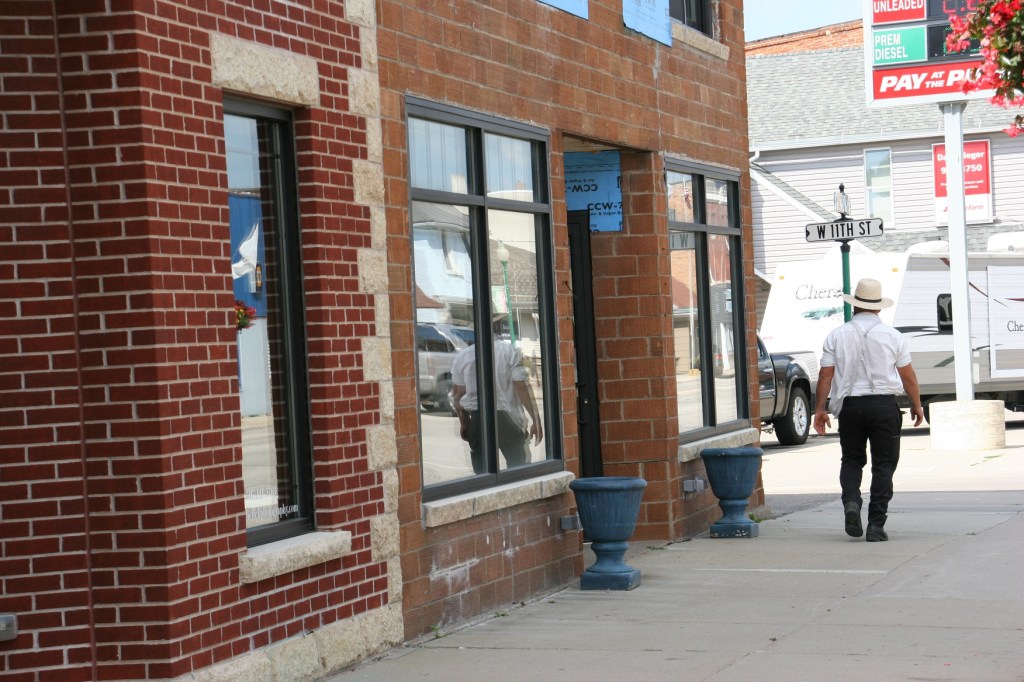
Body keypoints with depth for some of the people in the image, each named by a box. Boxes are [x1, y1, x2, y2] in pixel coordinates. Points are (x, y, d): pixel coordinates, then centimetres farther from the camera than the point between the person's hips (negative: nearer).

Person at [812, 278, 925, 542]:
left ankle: (851, 501, -8)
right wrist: (916, 405, 17)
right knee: (883, 464, 5)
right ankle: (876, 524, 1)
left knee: (852, 460, 17)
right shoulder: (892, 336, 0)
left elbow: (825, 375, -2)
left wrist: (820, 409, 5)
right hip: (884, 405, -1)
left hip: (850, 405, 1)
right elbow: (908, 375, 5)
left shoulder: (837, 336, 0)